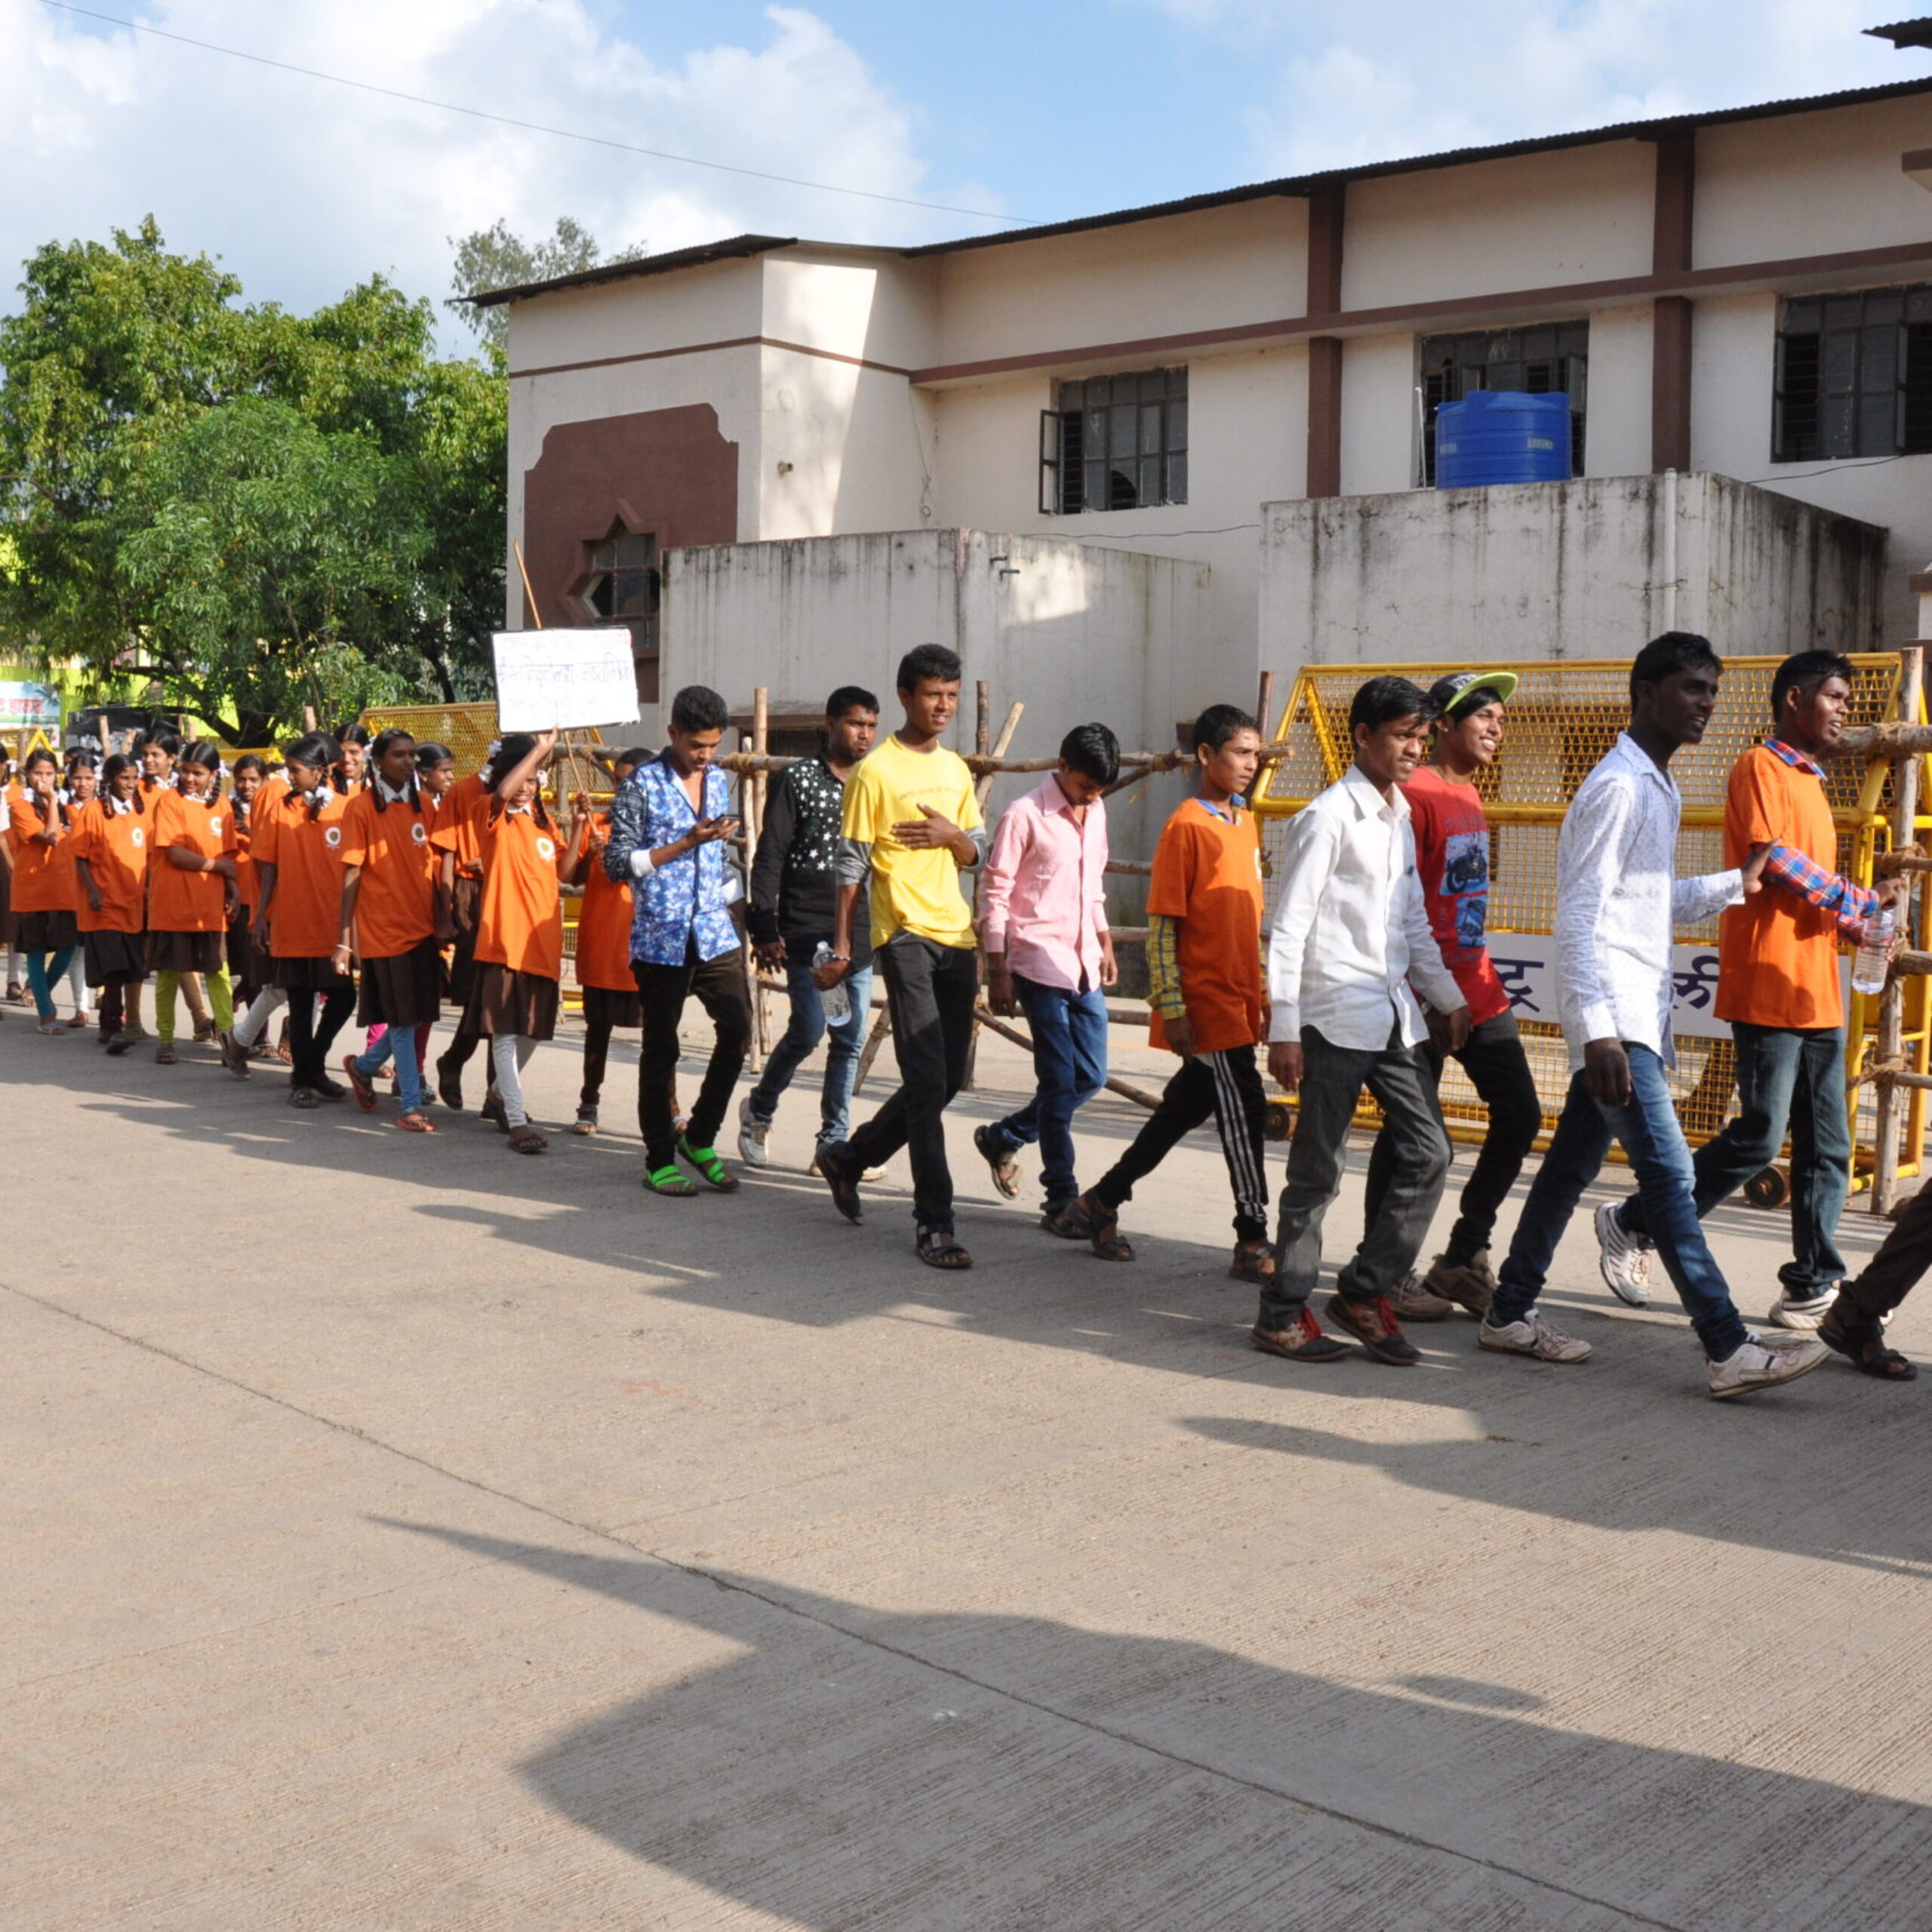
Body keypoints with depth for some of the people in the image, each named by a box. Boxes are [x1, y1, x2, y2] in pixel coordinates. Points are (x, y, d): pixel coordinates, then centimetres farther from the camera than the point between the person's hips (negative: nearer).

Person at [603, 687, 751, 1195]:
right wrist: (687, 843, -16)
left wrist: (727, 895, 12)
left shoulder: (720, 782, 13)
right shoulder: (642, 784, -5)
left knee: (737, 1029, -2)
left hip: (714, 933, 5)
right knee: (660, 1048, 3)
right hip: (661, 938, -5)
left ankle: (700, 1138, 16)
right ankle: (660, 1160, 14)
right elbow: (617, 862, -10)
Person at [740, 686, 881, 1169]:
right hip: (807, 931, -5)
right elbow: (769, 858, -5)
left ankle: (833, 1142, 12)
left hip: (860, 935, 5)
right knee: (809, 1029, -11)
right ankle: (758, 1109, 14)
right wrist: (764, 930, -11)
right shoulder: (798, 780, -2)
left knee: (850, 1039, 4)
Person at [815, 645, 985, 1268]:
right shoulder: (875, 770, -5)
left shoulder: (956, 769, 15)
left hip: (956, 936, 7)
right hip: (905, 934, -7)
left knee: (946, 1078, 11)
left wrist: (952, 835, -5)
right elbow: (851, 864, -5)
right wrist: (840, 946, -7)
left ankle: (850, 1157, 30)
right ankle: (933, 1221, -7)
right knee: (927, 1082, -11)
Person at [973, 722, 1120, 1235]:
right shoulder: (1024, 816, -9)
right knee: (1060, 1082, -5)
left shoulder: (1095, 814, 13)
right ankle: (1061, 1201, 3)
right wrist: (997, 971, -13)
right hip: (1040, 965, -7)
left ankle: (1003, 1137, 29)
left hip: (1084, 968, 7)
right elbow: (993, 894, -10)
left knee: (1090, 1077, 9)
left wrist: (1105, 945, 20)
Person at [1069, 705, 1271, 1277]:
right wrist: (1172, 1008, -17)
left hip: (1239, 998, 8)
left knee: (1187, 1106, 14)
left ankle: (1103, 1199, 28)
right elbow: (1161, 925, -13)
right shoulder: (1186, 826, -11)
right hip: (1204, 999, -8)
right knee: (1243, 1109, -8)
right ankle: (1252, 1243, 0)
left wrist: (1263, 993, 19)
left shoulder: (1245, 823, 13)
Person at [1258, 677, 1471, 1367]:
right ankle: (1283, 1313, 11)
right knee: (1317, 1171, -1)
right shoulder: (1328, 816, -10)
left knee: (1427, 1153, 4)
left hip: (1394, 1014, 8)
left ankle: (1365, 1290, 17)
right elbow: (1289, 928, -13)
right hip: (1336, 1017, -8)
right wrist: (1284, 1030, -16)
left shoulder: (1401, 817, 15)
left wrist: (1450, 999, 21)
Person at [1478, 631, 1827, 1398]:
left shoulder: (1659, 789, 18)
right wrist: (1598, 1031, -25)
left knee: (1574, 1161, 13)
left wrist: (1735, 884, 14)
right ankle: (1729, 1350, -9)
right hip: (1615, 1017, -10)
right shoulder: (1617, 787, -13)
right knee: (1668, 1172, -10)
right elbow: (1580, 915, -19)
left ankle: (1511, 1312, 22)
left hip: (1638, 1012, 10)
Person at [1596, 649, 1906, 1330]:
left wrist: (1861, 924, 9)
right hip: (1768, 986, -9)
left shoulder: (1810, 782, 23)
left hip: (1817, 992, 9)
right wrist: (1863, 901, -8)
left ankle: (1812, 1288, 11)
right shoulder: (1760, 767, -5)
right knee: (1759, 1138, -9)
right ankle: (1631, 1225, 5)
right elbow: (1773, 862, -17)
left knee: (1827, 1148, 6)